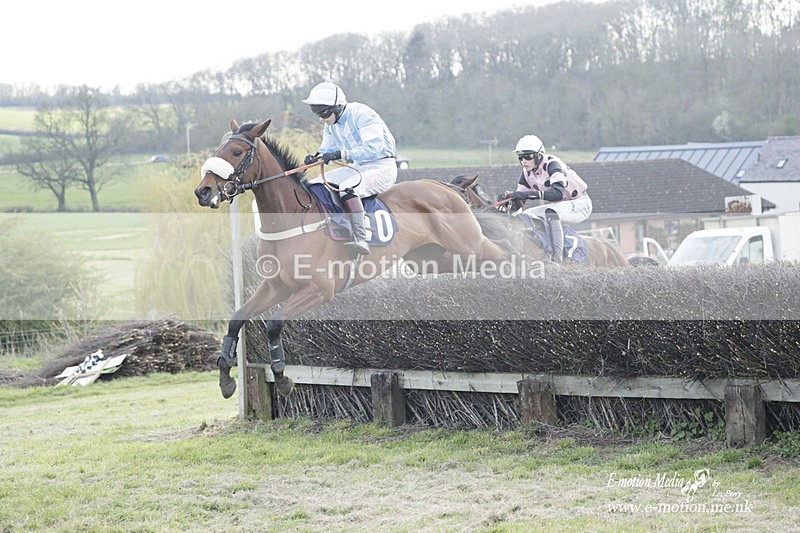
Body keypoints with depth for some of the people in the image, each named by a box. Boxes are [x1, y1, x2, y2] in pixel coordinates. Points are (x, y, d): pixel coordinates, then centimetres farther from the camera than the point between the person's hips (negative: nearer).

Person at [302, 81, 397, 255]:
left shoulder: (362, 115, -22)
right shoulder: (330, 124, 6)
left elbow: (374, 148, -31)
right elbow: (327, 149, 9)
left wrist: (341, 154, -37)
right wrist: (315, 157, -16)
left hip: (382, 168, -10)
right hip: (359, 167, 10)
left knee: (346, 187, -34)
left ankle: (360, 240, -41)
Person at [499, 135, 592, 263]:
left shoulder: (551, 164, -24)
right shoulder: (527, 172, 0)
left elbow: (559, 192, -41)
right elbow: (518, 203, 1)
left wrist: (530, 193, -50)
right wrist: (509, 197, -23)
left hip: (579, 204, -9)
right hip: (556, 205, 9)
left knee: (550, 212, -36)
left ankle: (557, 260, -41)